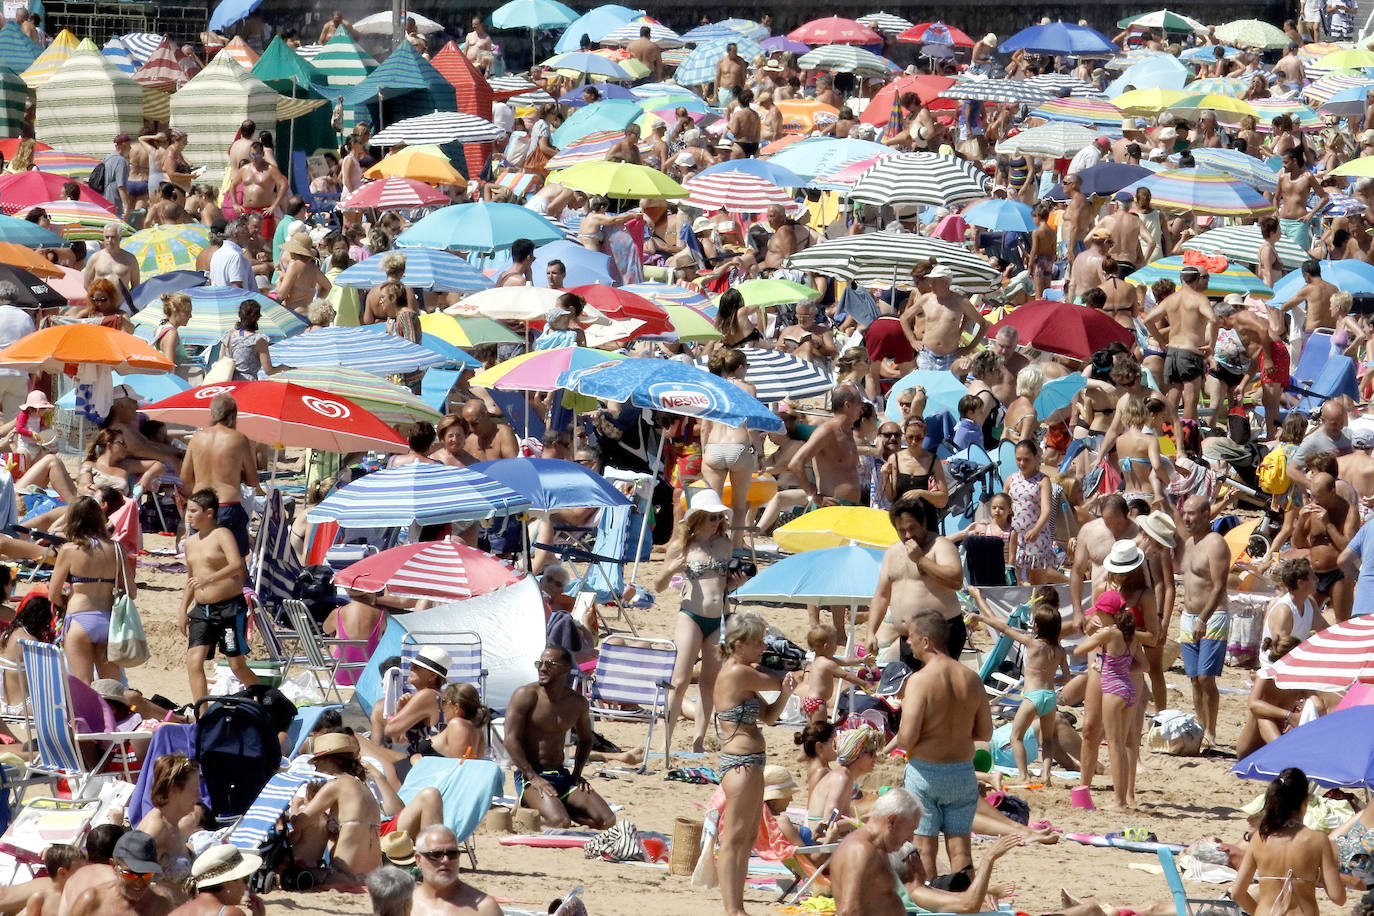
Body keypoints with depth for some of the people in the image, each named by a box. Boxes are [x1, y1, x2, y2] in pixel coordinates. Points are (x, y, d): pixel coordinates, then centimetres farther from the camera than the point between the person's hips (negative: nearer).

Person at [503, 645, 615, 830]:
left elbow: (585, 740, 26)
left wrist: (577, 775, 9)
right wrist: (534, 778, -20)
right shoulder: (525, 695, -6)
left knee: (606, 820, -13)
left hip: (562, 775, 6)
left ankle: (557, 807, 5)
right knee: (560, 823, -32)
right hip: (529, 775, -6)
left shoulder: (577, 702, 8)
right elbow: (511, 740, -13)